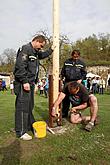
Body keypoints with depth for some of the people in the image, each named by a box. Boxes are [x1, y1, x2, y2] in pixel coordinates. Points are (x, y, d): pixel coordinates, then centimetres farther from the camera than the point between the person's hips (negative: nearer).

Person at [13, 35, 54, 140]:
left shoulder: (35, 52, 20)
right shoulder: (25, 49, -10)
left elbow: (42, 55, 43)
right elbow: (20, 66, -20)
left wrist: (51, 50, 35)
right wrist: (25, 81, -23)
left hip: (30, 83, 10)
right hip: (24, 83, -10)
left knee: (30, 106, 16)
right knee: (23, 107, -6)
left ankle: (30, 126, 29)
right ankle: (21, 132, 3)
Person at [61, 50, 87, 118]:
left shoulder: (82, 63, 5)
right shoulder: (67, 62, 10)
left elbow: (84, 73, 6)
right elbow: (63, 71, 16)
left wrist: (81, 79, -10)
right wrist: (61, 77, 4)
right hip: (67, 82, 2)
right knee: (65, 97, 4)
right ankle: (64, 113, 14)